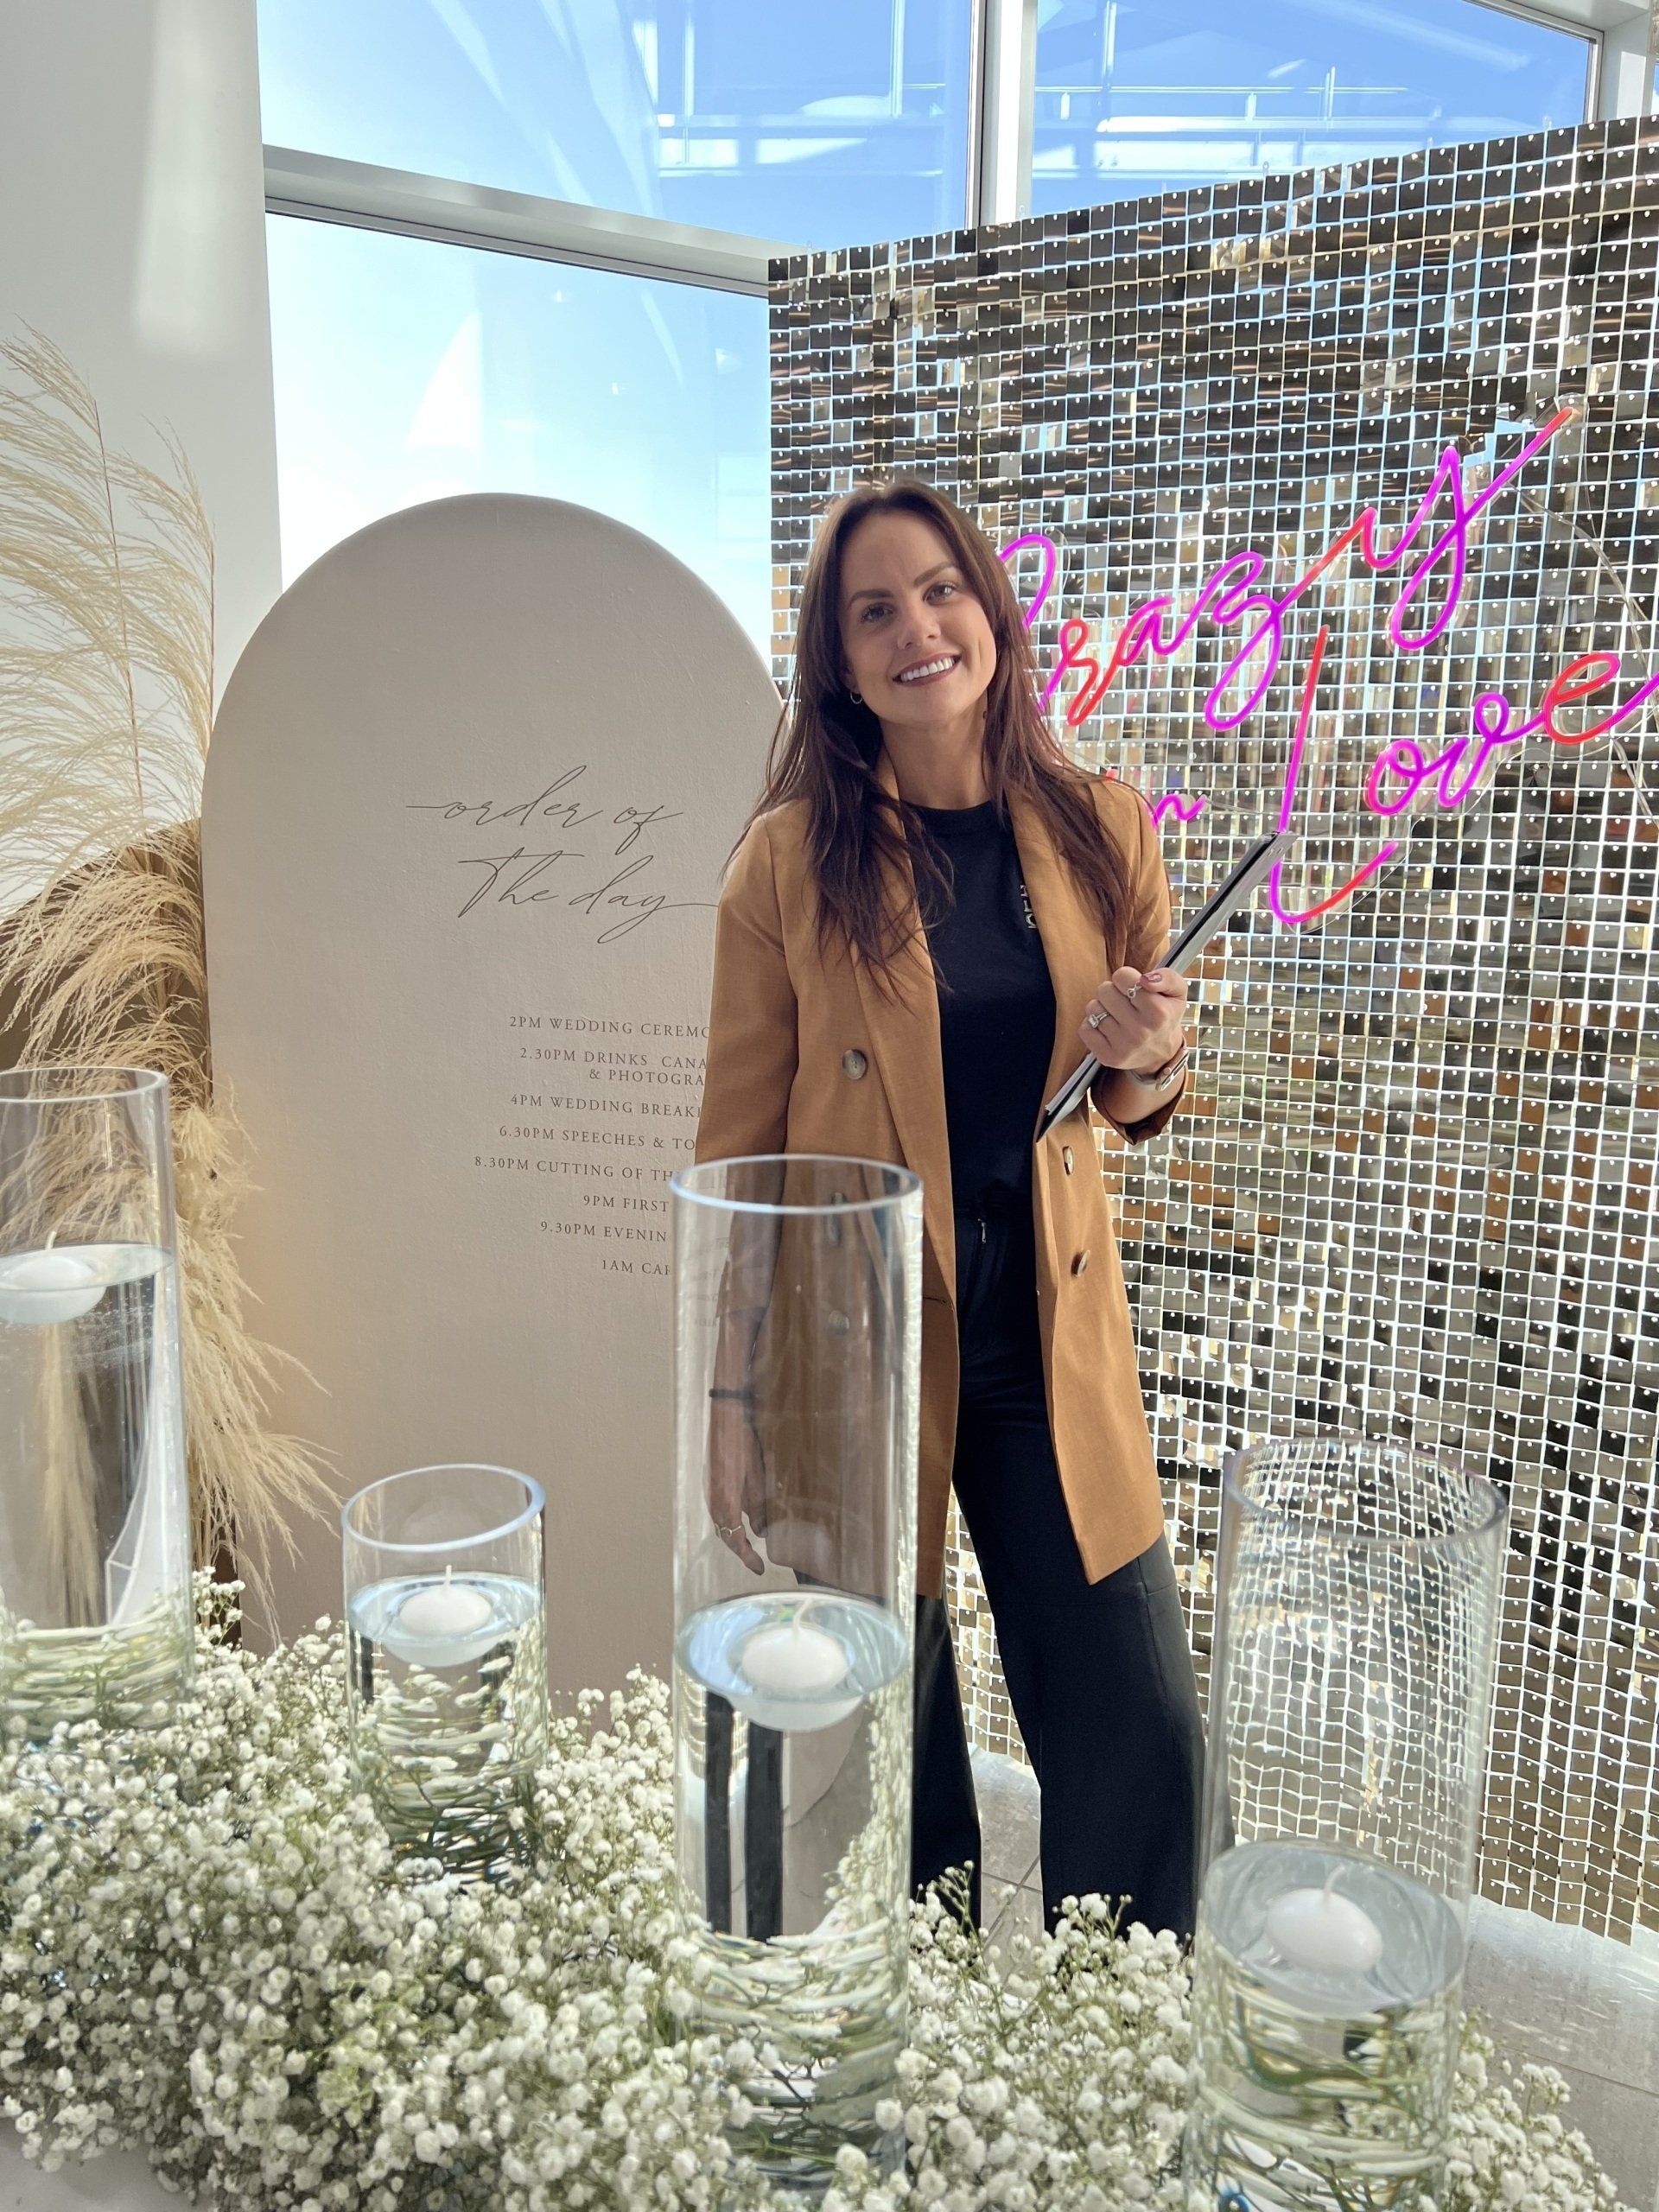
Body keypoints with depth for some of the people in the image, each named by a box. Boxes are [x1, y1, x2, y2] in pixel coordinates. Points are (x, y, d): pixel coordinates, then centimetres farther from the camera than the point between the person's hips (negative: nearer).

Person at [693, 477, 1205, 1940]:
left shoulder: (1102, 829, 3)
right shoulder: (791, 857, -5)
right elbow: (739, 1146, -2)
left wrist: (1150, 1064, -10)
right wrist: (734, 1395, -3)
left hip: (1051, 1339, 3)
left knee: (1140, 1735, 6)